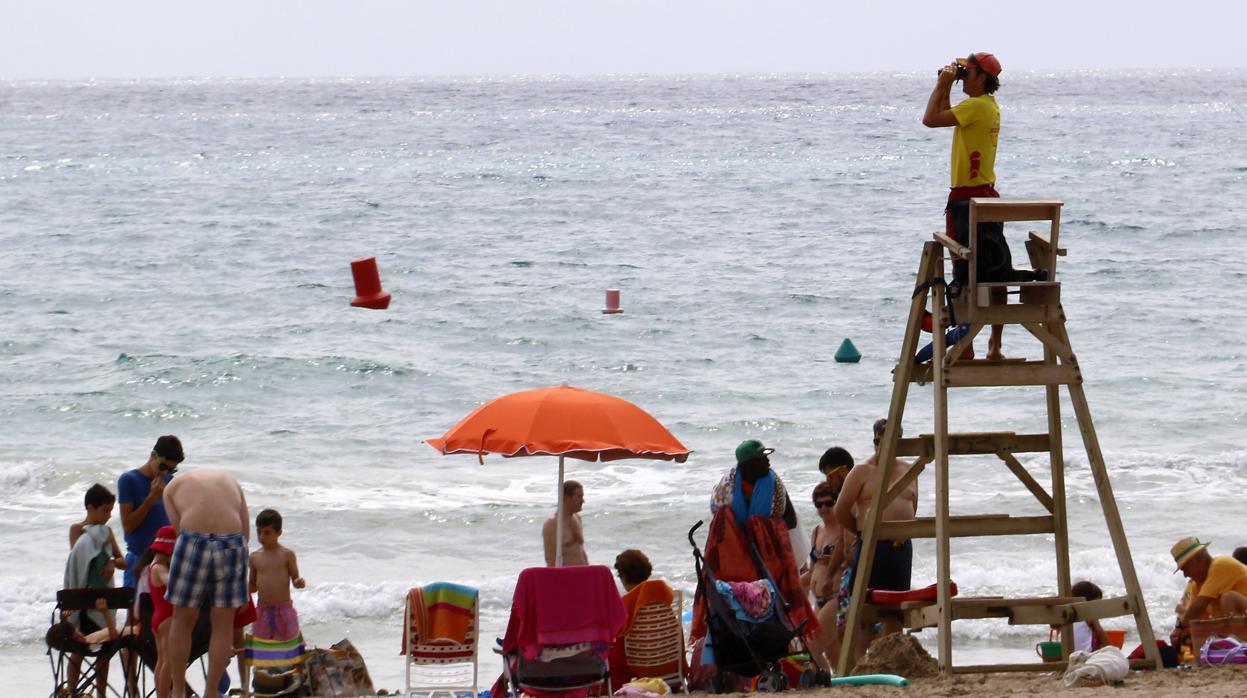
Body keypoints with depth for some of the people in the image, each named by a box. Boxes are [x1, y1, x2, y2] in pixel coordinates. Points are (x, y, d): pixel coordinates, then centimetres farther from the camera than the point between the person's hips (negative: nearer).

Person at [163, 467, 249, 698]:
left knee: (183, 621, 13)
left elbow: (179, 529, 8)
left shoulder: (173, 487, 19)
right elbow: (246, 532, 18)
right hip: (231, 546, 2)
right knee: (223, 625, 13)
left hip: (194, 542, -2)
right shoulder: (231, 481, 26)